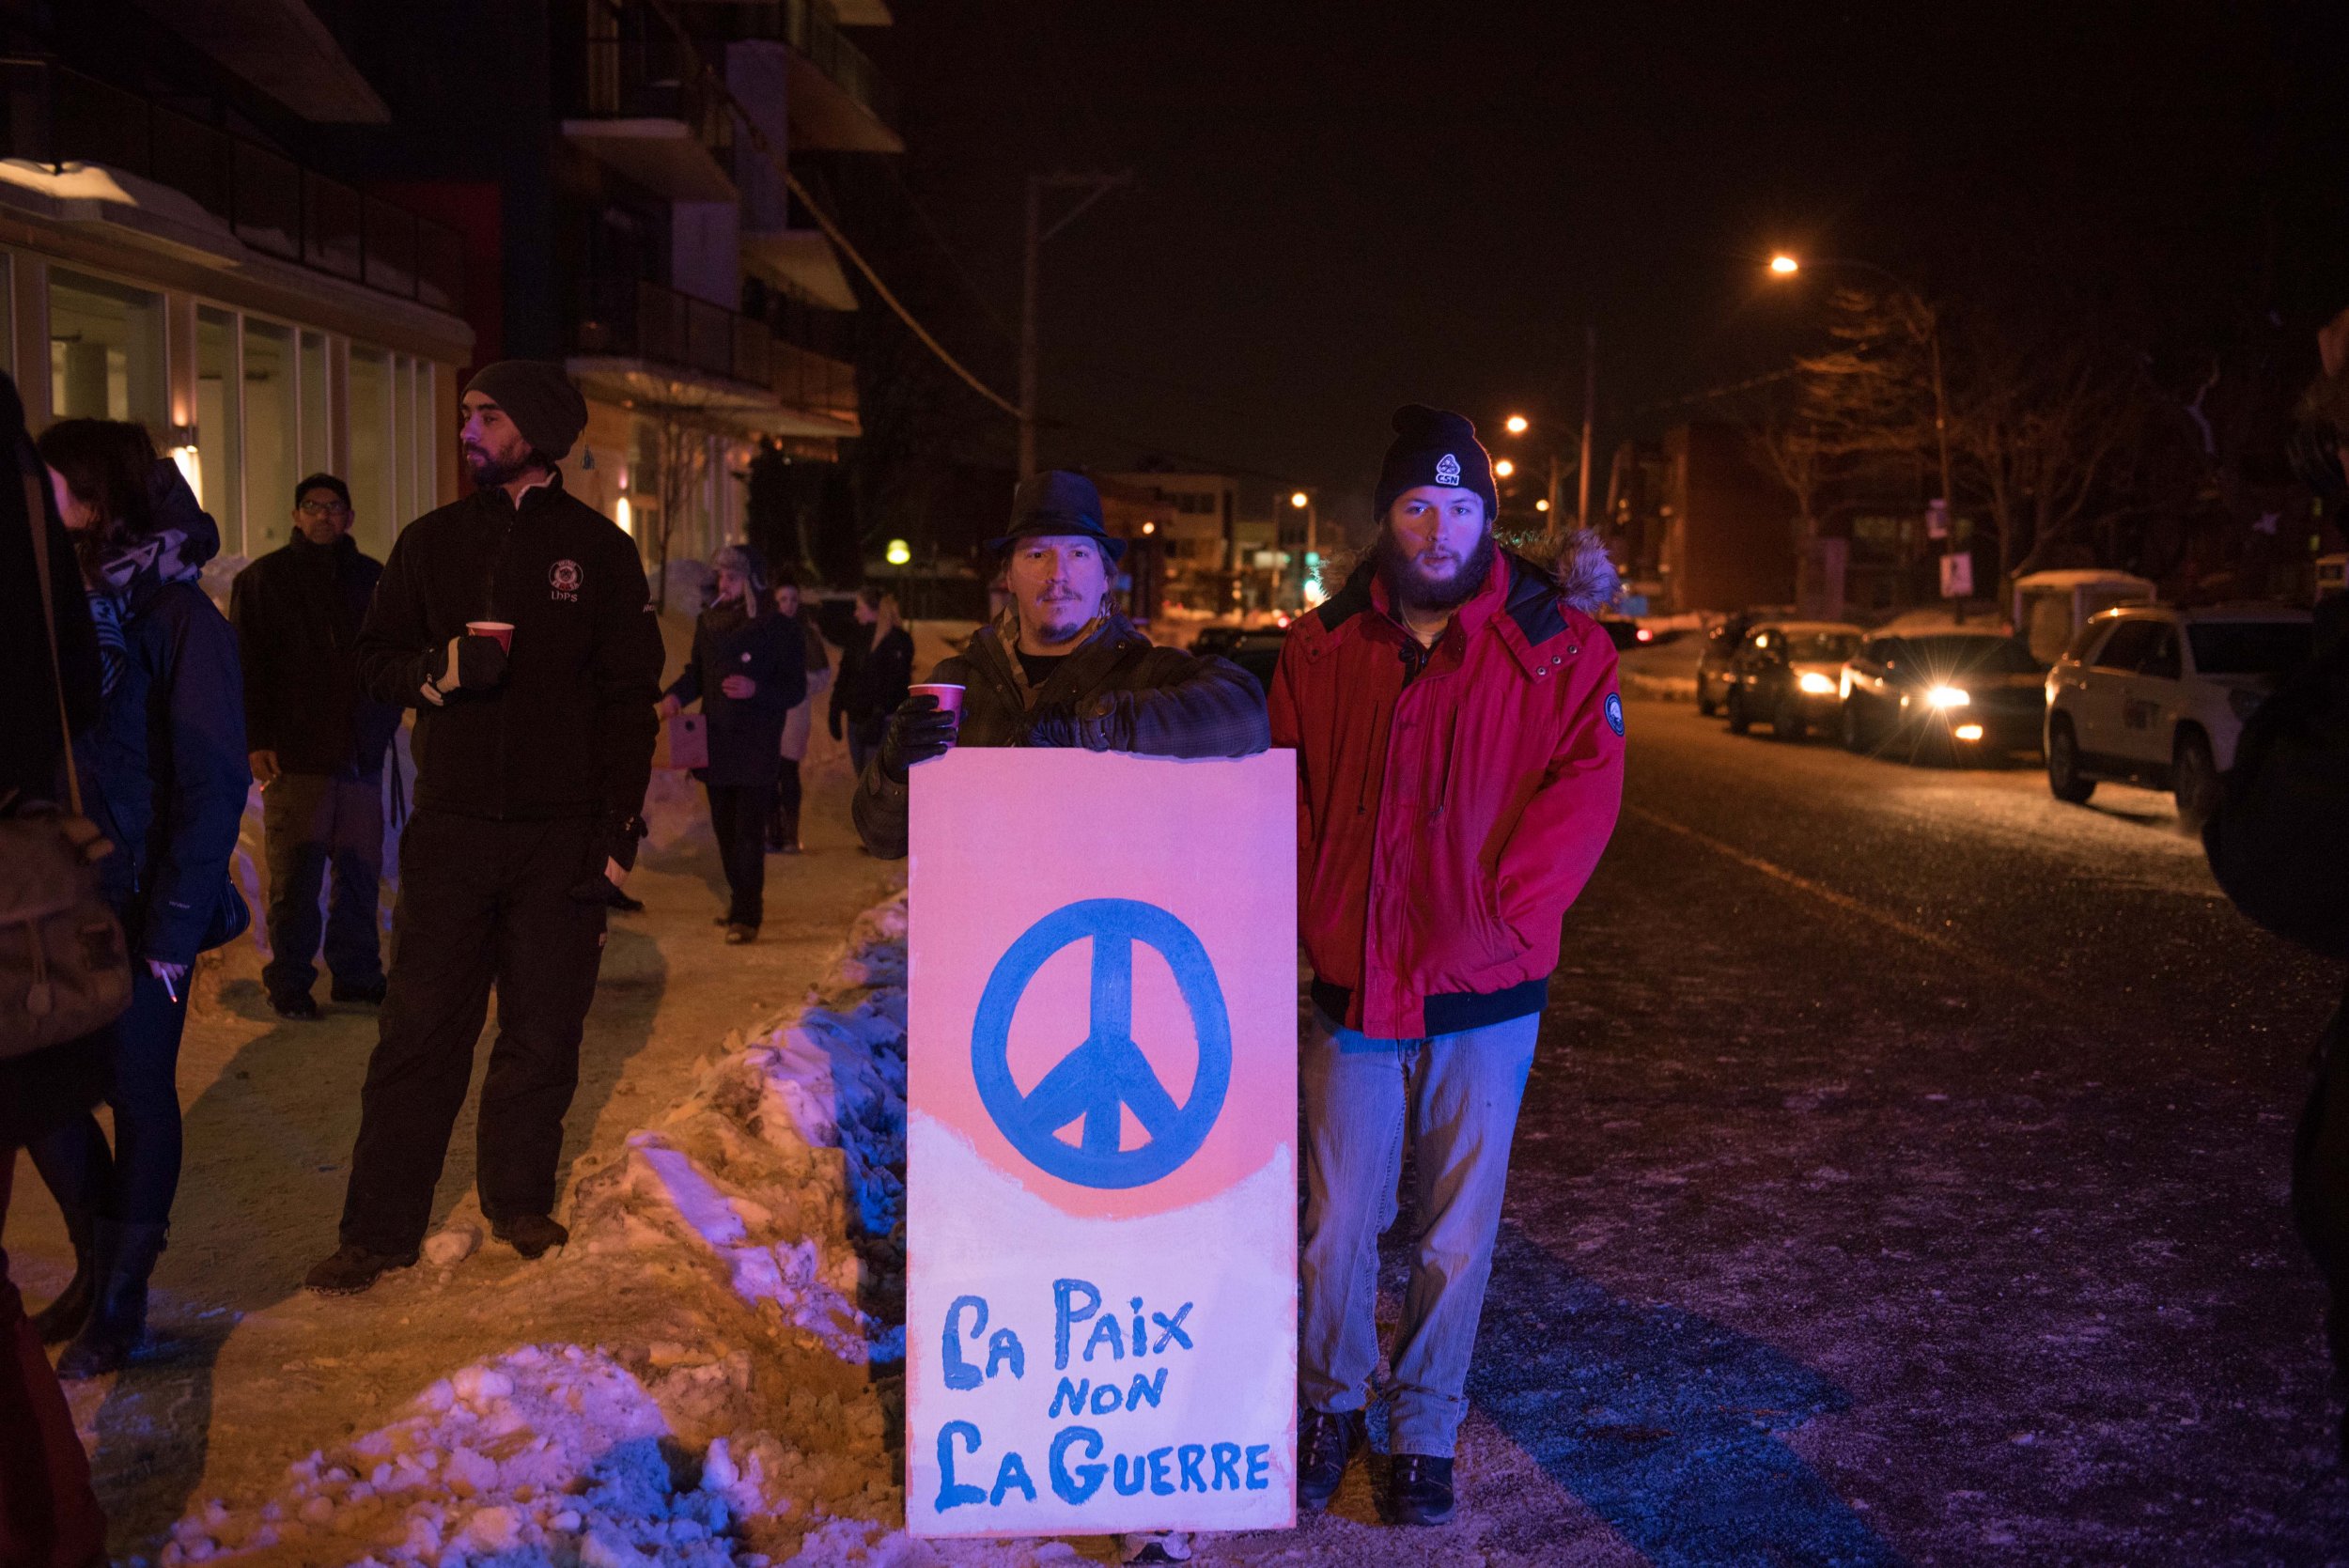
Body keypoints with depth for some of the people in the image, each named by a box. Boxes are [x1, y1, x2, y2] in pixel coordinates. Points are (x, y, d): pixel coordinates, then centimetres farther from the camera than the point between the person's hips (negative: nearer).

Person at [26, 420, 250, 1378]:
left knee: (138, 1091, 6)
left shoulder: (178, 615, -9)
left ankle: (123, 1297, 21)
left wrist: (174, 928, -13)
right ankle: (99, 1255, 31)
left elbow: (213, 784, -10)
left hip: (144, 904, -5)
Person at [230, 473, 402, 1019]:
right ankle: (289, 983, 8)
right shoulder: (263, 578, 4)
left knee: (360, 870, 7)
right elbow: (248, 666, 0)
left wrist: (382, 728, 10)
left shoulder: (372, 578, 13)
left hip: (360, 754, 4)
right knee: (294, 876, -2)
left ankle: (357, 974, 18)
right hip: (293, 753, -3)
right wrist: (258, 740, -9)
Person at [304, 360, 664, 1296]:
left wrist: (620, 823, -2)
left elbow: (631, 693, 4)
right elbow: (376, 663, 12)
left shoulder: (598, 548, 5)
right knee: (419, 1031, 1)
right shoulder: (433, 540, 10)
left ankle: (519, 1204, 21)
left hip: (561, 832, -1)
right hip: (452, 824, 1)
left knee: (542, 1034, 6)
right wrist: (440, 670, -11)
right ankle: (380, 1228, 8)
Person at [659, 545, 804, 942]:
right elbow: (696, 671, 19)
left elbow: (795, 689, -6)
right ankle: (741, 902, 26)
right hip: (716, 743, 6)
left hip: (757, 749, -6)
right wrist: (675, 693, -1)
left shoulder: (778, 628, -6)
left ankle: (747, 916, -7)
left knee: (748, 832, -9)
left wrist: (756, 690, -23)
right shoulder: (708, 622, 11)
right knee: (725, 830, 13)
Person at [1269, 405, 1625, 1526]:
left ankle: (1425, 1434, 27)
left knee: (1457, 1233, 8)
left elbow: (1583, 793, -8)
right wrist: (1316, 923, -2)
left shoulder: (1557, 644, -4)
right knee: (1338, 1223, 8)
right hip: (1353, 984, 1)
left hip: (1487, 993, -1)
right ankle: (1332, 1404, 31)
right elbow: (1289, 797, 8)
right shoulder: (1323, 647, 4)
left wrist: (1496, 922, -14)